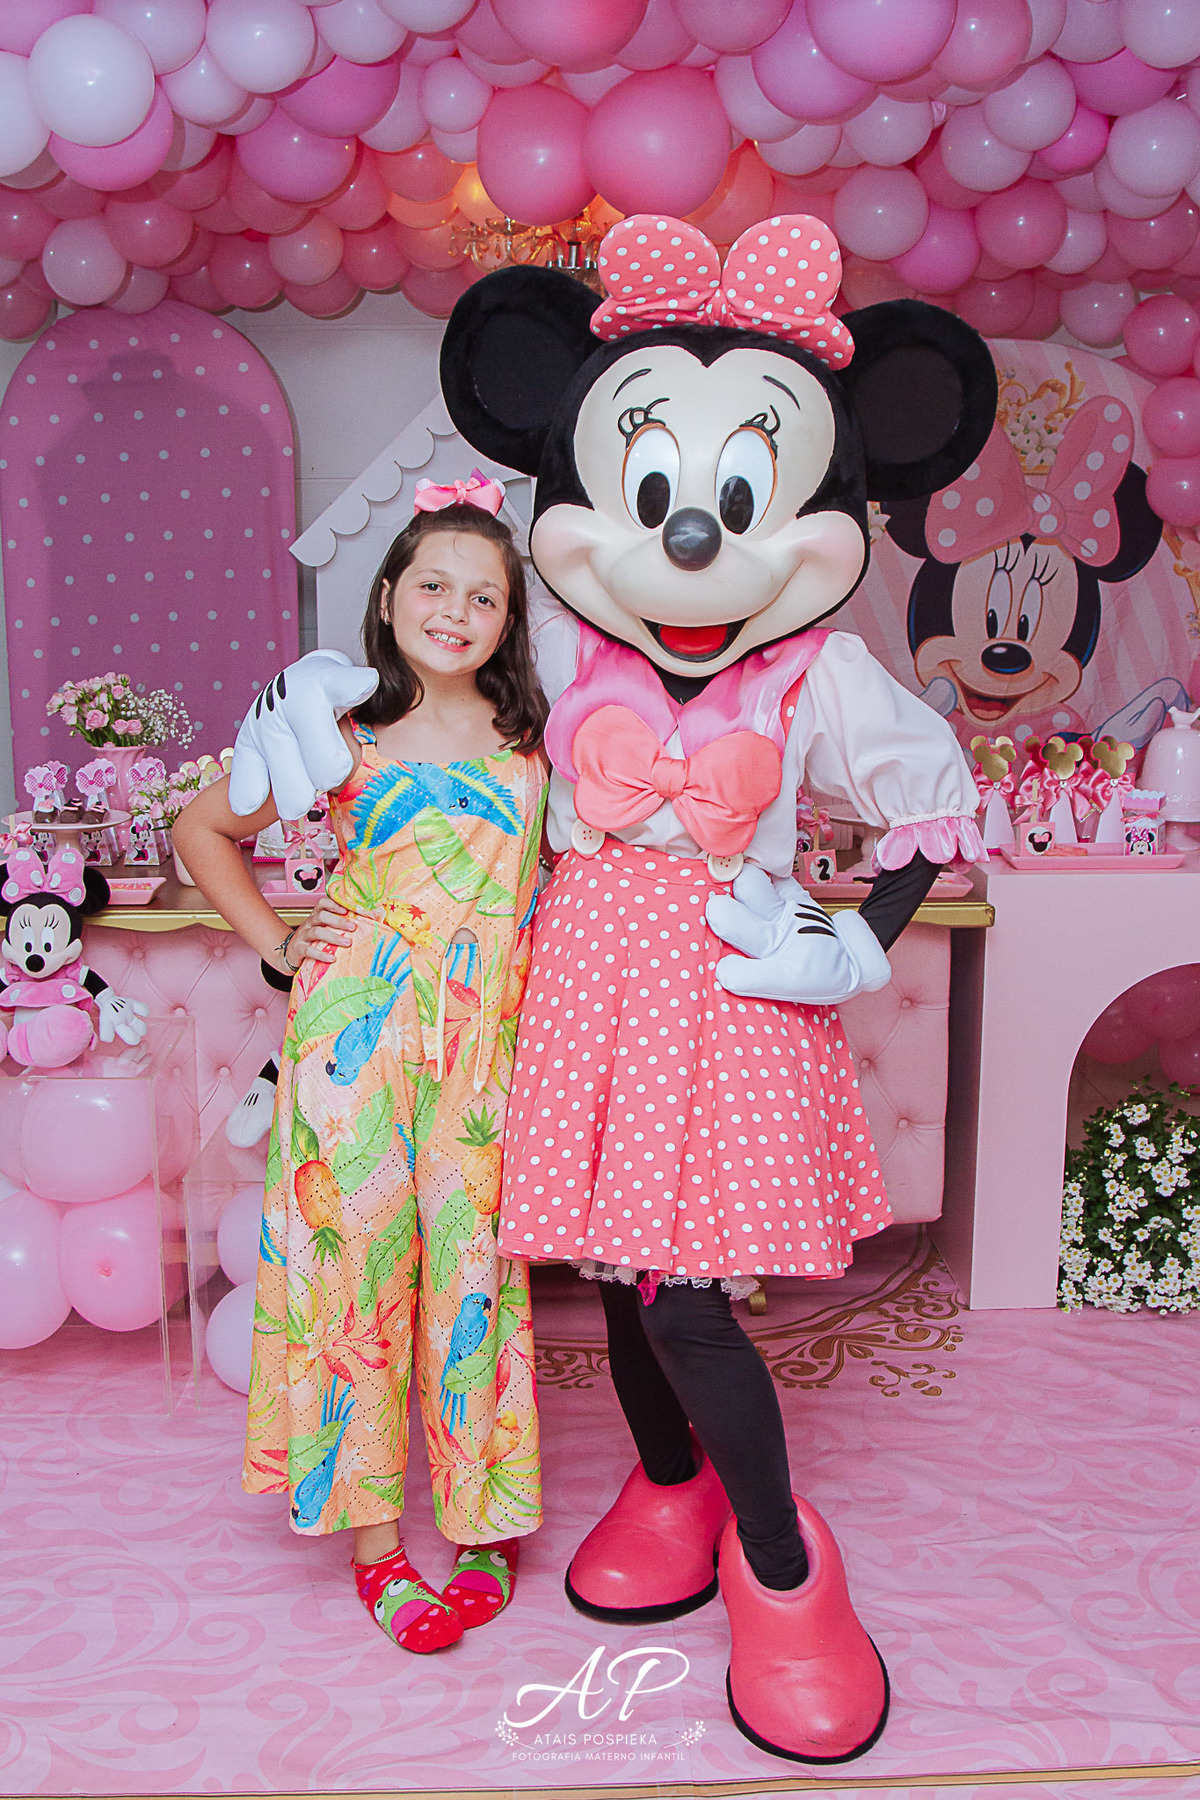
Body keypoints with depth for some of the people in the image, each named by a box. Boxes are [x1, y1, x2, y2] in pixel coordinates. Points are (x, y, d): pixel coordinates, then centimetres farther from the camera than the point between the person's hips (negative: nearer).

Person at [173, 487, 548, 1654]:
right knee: (357, 1256, 2)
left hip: (485, 1035, 2)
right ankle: (374, 1539, 17)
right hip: (358, 1031, -1)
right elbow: (203, 828, 12)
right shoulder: (343, 736, 4)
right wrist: (278, 943, 4)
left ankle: (483, 1517, 24)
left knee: (471, 1263, 6)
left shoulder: (531, 740, 8)